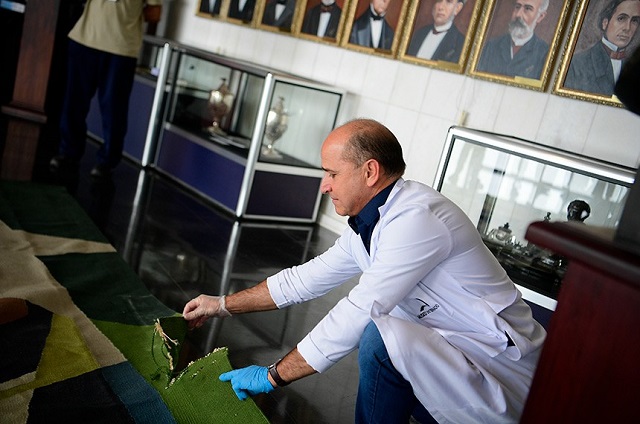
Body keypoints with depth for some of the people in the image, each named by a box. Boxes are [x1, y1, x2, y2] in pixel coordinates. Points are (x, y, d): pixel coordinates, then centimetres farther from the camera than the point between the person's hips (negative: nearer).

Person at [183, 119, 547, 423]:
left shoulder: (416, 218, -24)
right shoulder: (369, 224, 6)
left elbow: (358, 313, -26)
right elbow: (308, 278, 14)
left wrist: (274, 376, -16)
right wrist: (223, 304, 17)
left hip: (502, 364, -10)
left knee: (381, 336, -28)